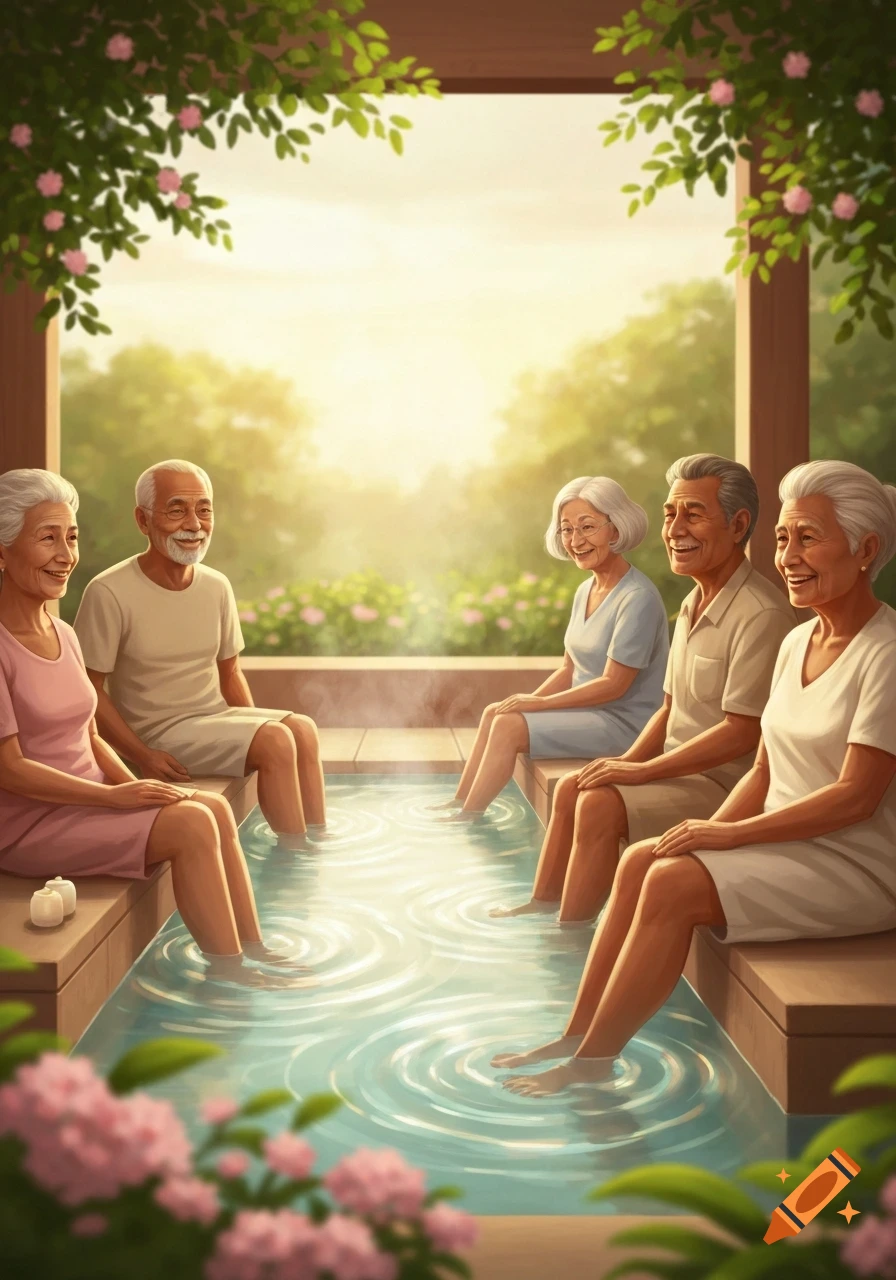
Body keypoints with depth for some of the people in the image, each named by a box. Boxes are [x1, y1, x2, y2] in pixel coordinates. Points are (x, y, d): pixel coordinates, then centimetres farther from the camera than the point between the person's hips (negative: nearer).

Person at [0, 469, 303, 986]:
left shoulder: (63, 634, 10)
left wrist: (135, 786, -4)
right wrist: (116, 795, -21)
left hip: (84, 800, 8)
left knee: (215, 808, -5)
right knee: (190, 824, -20)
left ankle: (253, 949, 1)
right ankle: (228, 973, -8)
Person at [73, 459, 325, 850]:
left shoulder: (217, 587, 3)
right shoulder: (109, 594, -16)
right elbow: (89, 689, -12)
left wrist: (253, 729, -2)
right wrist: (143, 757, -18)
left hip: (217, 716, 6)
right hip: (157, 732, -6)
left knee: (302, 728, -17)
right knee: (276, 741, -23)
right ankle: (294, 857, -9)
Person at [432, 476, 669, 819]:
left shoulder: (638, 598, -20)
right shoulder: (585, 591, 9)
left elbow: (613, 684, -21)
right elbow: (569, 670, 13)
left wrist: (538, 704, -16)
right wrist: (527, 701, -4)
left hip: (624, 723, -9)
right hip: (587, 710, 9)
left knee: (509, 726, -18)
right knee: (494, 712, 1)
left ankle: (466, 817, -4)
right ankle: (460, 802, 9)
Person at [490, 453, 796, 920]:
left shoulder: (762, 615, -21)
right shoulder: (693, 605, 11)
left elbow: (742, 733, -24)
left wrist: (641, 771, -20)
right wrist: (624, 763, 1)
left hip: (727, 786, -10)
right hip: (682, 771, 10)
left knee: (601, 805, -22)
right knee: (571, 787, 8)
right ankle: (543, 906, 18)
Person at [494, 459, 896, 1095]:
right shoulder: (796, 642, 11)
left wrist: (728, 835, -20)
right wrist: (710, 831, -5)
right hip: (788, 845, 8)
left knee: (674, 883, -22)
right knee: (641, 860, -9)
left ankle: (592, 1063, -10)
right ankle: (577, 1036, -4)